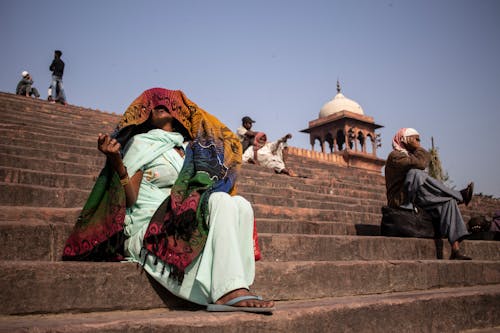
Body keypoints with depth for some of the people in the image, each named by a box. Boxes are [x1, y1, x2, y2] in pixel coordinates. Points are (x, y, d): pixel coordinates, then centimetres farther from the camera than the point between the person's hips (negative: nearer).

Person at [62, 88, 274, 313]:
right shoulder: (141, 143, 5)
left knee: (241, 204, -15)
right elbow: (129, 199, -8)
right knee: (221, 202, -26)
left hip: (183, 223, 6)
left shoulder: (186, 147, 22)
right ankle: (229, 292, -37)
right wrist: (116, 161, -20)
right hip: (149, 230, -6)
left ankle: (238, 288, -29)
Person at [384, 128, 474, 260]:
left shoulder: (410, 156, 27)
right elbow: (420, 163, -21)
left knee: (448, 202, -13)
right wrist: (419, 149, -3)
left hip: (416, 202, 8)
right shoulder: (395, 156, -2)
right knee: (415, 173, -29)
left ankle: (455, 250, -24)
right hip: (401, 202, -8)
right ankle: (460, 196, -15)